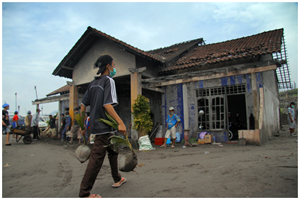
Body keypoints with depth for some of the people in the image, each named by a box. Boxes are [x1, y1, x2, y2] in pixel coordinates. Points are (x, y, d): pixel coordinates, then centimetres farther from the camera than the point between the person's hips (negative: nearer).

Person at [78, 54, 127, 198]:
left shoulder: (93, 83, 14)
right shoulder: (109, 80, -9)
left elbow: (83, 105, 13)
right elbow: (107, 104, -22)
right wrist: (120, 122, -25)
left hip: (95, 124, 9)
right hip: (104, 126, -9)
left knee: (112, 151, 22)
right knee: (96, 158, -5)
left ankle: (117, 179, 35)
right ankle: (84, 193, 1)